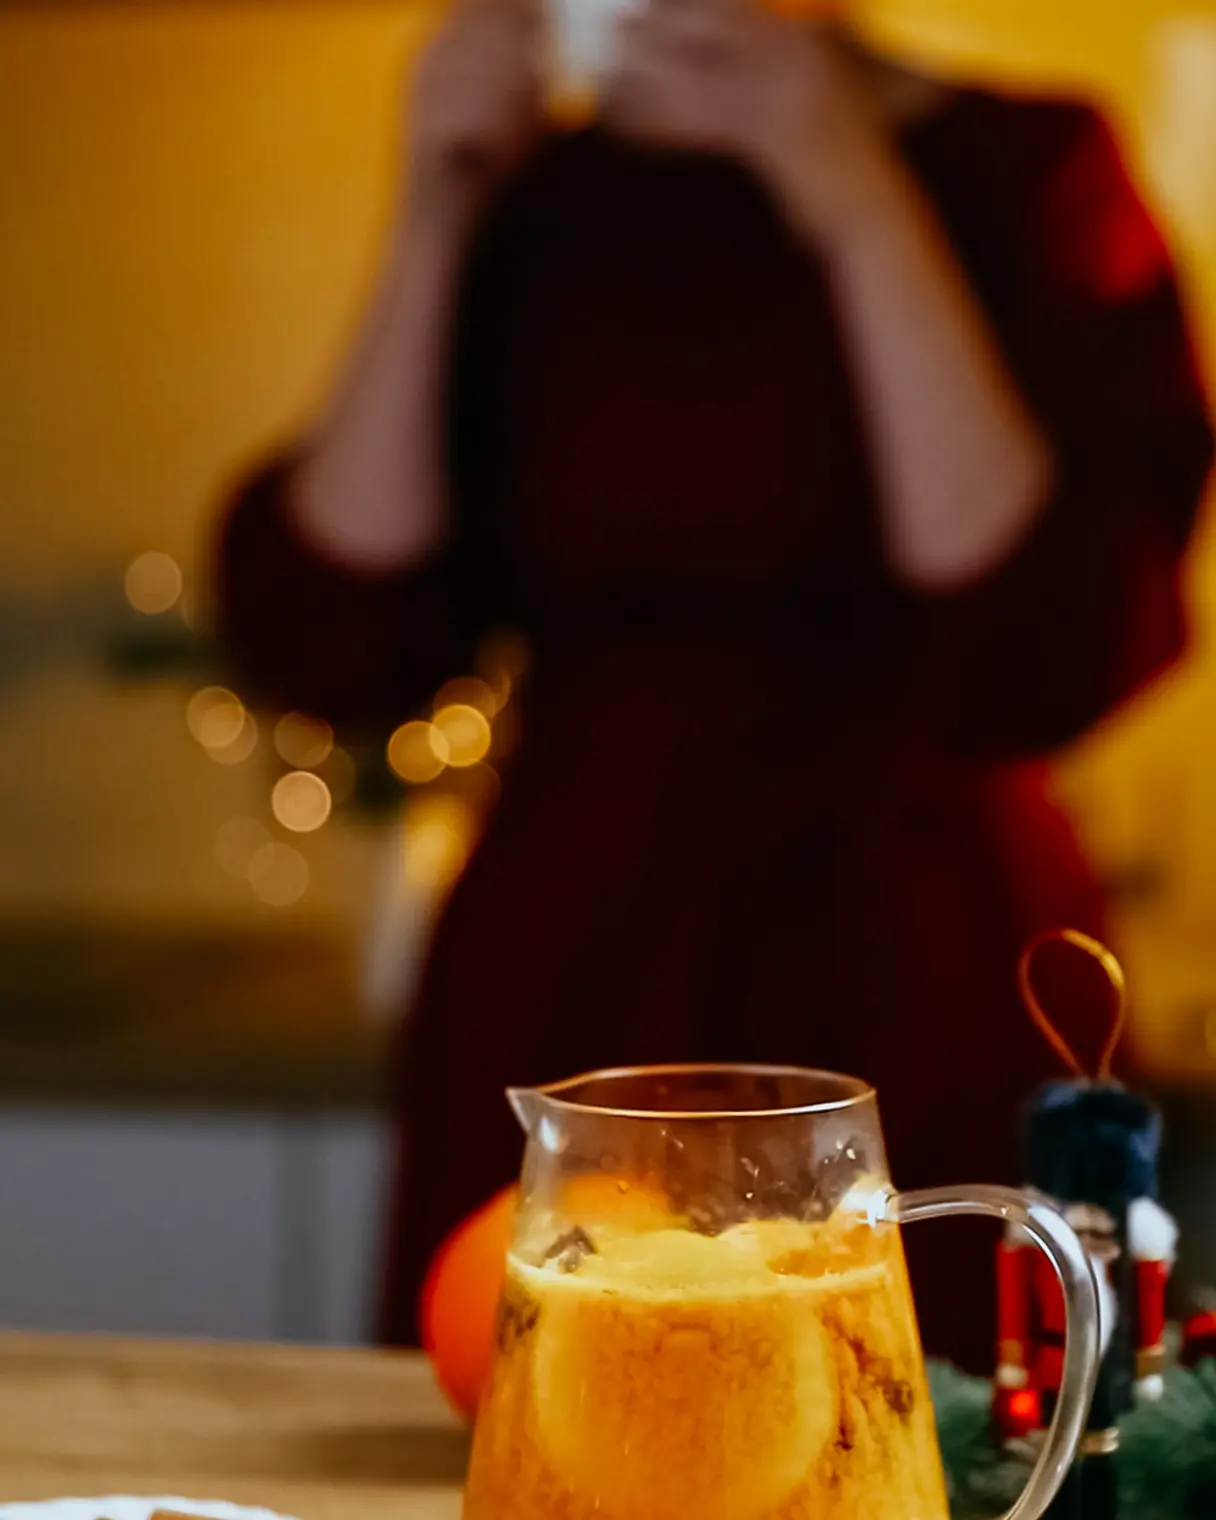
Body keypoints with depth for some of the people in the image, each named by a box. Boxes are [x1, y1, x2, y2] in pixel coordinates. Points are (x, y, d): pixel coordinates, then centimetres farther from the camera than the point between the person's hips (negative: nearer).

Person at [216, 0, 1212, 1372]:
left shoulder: (1020, 174, -4)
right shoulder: (537, 206, 6)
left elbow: (1042, 663, -16)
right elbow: (331, 649, -2)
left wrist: (862, 210, -17)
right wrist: (434, 218, -6)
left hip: (907, 1010, -3)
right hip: (556, 993, 3)